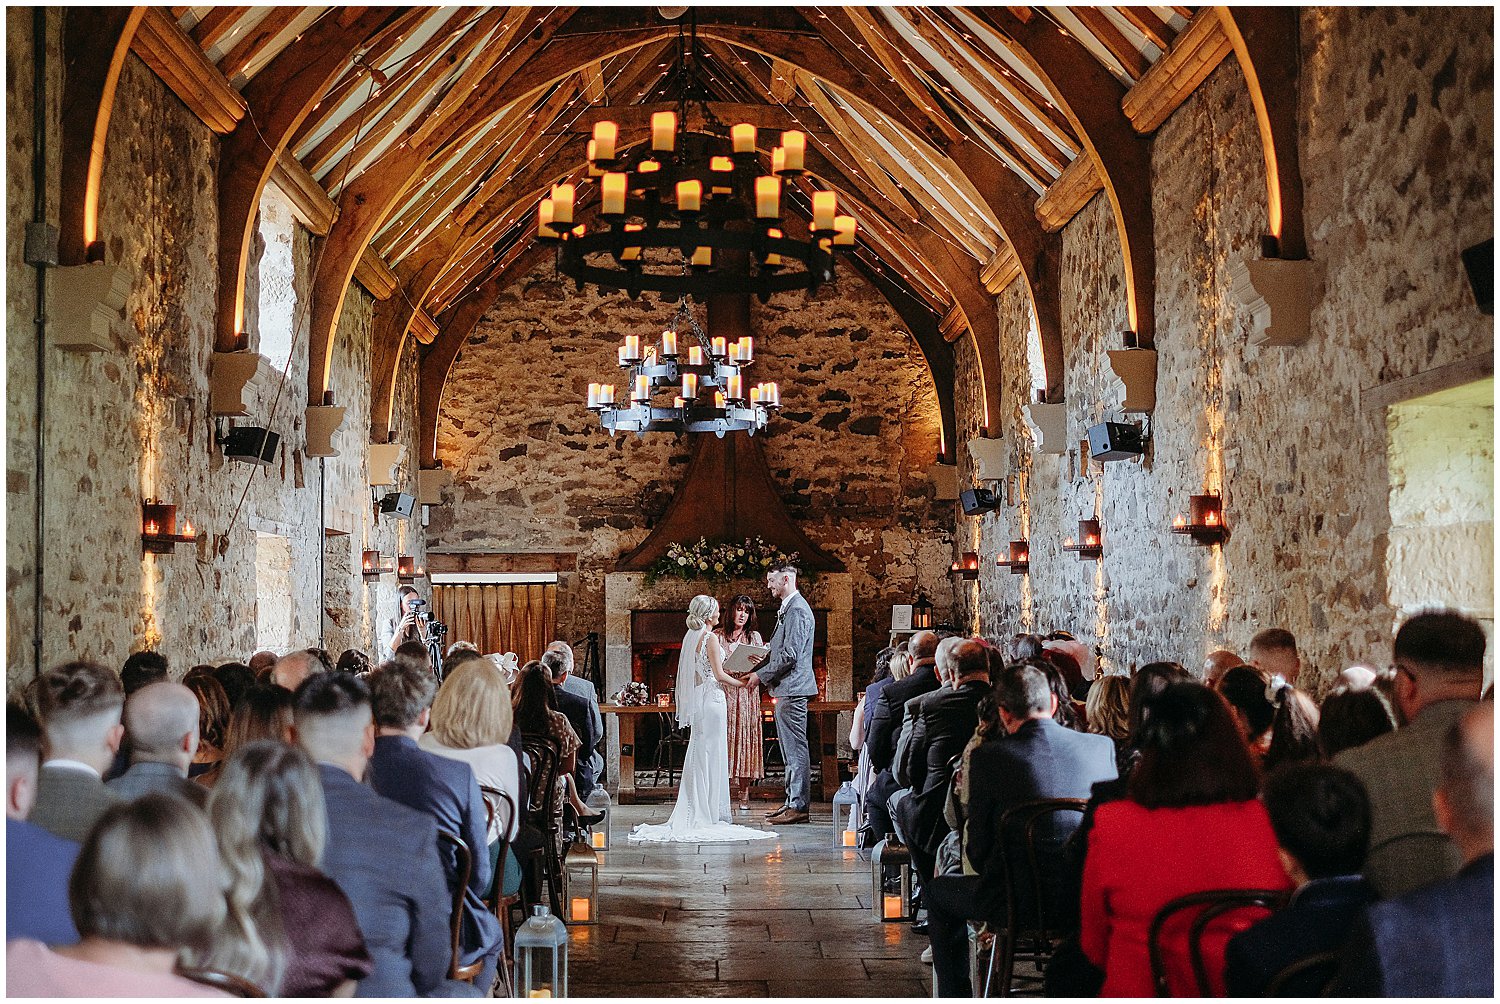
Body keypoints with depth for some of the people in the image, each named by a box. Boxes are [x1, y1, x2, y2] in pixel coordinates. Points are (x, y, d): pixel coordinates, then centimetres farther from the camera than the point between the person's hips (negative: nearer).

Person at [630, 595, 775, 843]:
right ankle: (709, 812, 1)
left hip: (698, 700, 8)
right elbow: (719, 675, -15)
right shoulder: (710, 637, -13)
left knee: (699, 754, 12)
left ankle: (695, 811, 15)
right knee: (711, 755, -3)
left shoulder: (691, 636, 11)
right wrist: (741, 683, -2)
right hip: (712, 699, -8)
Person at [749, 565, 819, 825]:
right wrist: (759, 666, 7)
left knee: (796, 748, -8)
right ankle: (793, 801, 20)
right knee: (790, 749, 14)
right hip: (785, 689, 11)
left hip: (792, 688, -11)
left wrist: (761, 675, -13)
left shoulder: (797, 610, -15)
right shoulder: (788, 608, 17)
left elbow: (790, 655, -20)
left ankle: (799, 806, -6)